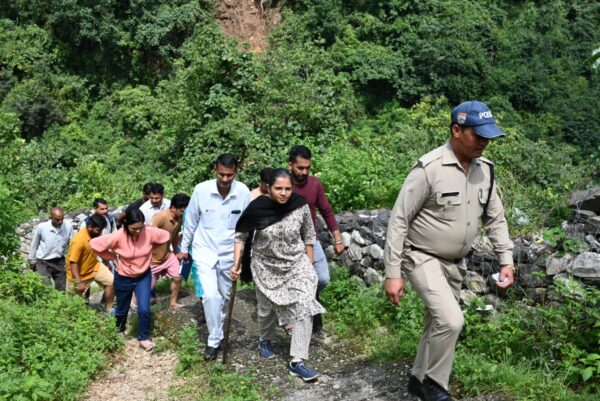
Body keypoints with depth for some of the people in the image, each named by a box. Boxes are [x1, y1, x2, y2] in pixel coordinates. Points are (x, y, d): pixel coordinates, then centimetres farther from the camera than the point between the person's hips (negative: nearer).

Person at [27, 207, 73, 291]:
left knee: (62, 287, 13)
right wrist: (32, 260, 8)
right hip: (43, 262, -2)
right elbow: (34, 244, 0)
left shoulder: (68, 227, -14)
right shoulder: (41, 227, -16)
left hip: (59, 261, 3)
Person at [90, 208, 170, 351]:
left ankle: (144, 337, 16)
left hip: (144, 276, 1)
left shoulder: (149, 232, -23)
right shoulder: (118, 236, -28)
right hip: (123, 278, 0)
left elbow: (166, 236, -4)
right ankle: (119, 331, 52)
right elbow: (94, 244, -19)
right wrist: (113, 257, -13)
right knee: (122, 309, 19)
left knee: (144, 309, -9)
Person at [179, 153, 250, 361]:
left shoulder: (243, 192, -13)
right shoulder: (201, 190, -15)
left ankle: (218, 332, 39)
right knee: (211, 295, -16)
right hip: (204, 251, -2)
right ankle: (214, 340, 0)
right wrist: (184, 248, 8)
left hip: (230, 253, 2)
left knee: (225, 296, 15)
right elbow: (190, 221, -1)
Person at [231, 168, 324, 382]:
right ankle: (265, 340, 48)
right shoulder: (257, 207, -19)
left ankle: (297, 362, -5)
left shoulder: (301, 206, -16)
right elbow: (240, 235, -5)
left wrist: (310, 265, 4)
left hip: (296, 264, 0)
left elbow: (308, 235, -1)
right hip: (266, 267, 0)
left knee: (304, 308, -13)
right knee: (267, 309, 16)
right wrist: (237, 263, -9)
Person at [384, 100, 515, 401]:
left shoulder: (485, 170, -1)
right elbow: (398, 221, -18)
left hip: (454, 263, 7)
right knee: (451, 321, -20)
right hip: (422, 257, -7)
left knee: (438, 323, 16)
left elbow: (495, 219, 11)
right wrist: (392, 273, -19)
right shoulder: (429, 168, -22)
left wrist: (506, 261, 4)